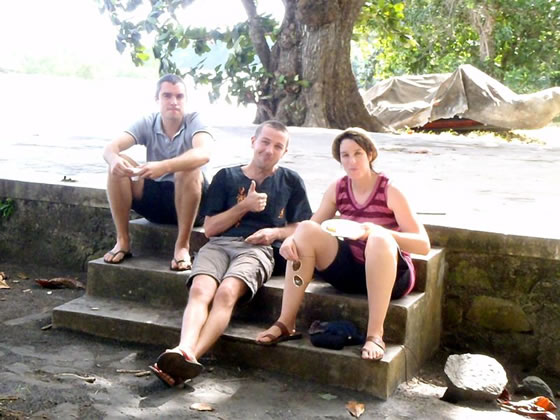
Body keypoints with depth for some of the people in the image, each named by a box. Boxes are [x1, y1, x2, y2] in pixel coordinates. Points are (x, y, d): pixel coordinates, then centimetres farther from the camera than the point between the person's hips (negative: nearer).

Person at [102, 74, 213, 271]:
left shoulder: (194, 121, -11)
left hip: (188, 201, -3)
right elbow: (110, 147, -14)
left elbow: (203, 154, -33)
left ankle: (182, 246, -23)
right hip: (153, 198, 3)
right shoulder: (148, 123, -1)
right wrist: (114, 159, -40)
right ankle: (122, 241, -12)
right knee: (118, 165, -19)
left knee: (189, 170, -34)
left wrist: (164, 166, -49)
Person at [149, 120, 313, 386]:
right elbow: (210, 228, 14)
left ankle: (190, 356, -53)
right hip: (219, 244, 2)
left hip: (257, 248, -2)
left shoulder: (291, 182, 22)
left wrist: (276, 232, 0)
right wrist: (245, 206, 3)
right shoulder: (227, 177, 21)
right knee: (200, 290, -32)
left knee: (227, 292, -34)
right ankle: (185, 351, -55)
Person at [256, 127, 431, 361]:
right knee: (306, 229, -16)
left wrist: (376, 231, -31)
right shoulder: (337, 190, 3)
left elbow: (423, 245, -17)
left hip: (390, 276, -4)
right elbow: (313, 227, 3)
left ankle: (375, 334, -34)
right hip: (350, 271, 5)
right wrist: (291, 239, -21)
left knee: (379, 239, -36)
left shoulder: (390, 191, -11)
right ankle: (286, 324, -18)